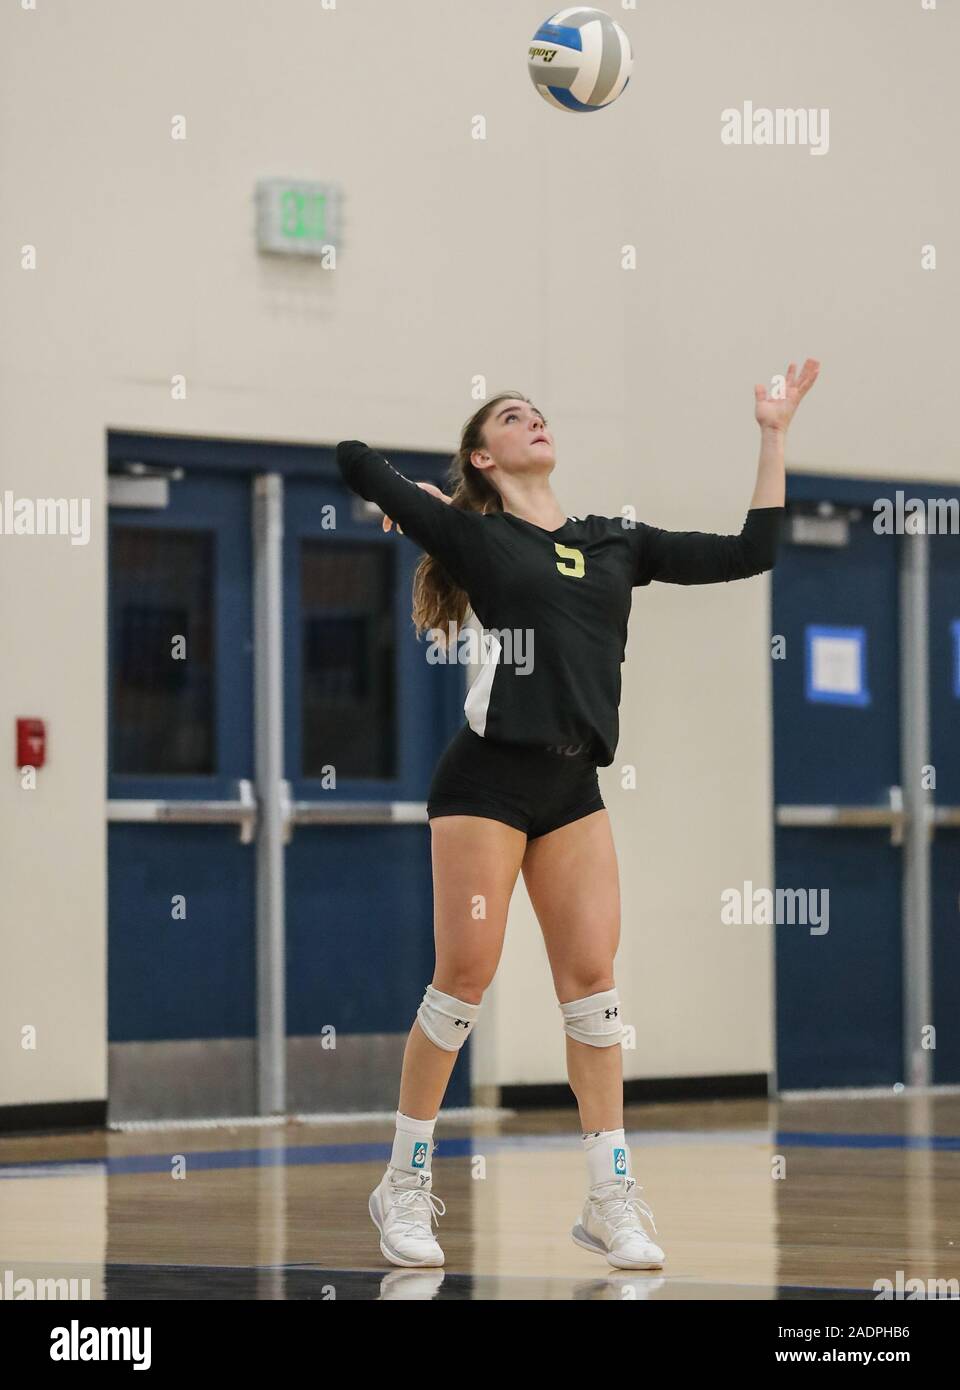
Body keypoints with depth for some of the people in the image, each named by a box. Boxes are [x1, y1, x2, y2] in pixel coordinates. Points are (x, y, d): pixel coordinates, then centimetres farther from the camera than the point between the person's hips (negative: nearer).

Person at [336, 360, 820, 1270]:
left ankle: (610, 1199, 3)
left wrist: (774, 436, 14)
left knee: (592, 979, -1)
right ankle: (405, 1186, 7)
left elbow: (749, 553, 14)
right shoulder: (472, 536, 3)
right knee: (466, 976, -5)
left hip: (574, 786, 4)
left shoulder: (617, 542, 16)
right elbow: (354, 461, -2)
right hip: (487, 778, -4)